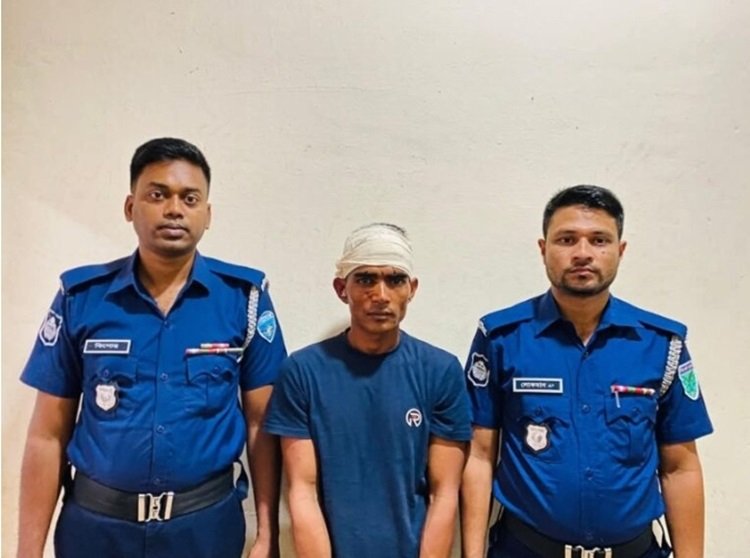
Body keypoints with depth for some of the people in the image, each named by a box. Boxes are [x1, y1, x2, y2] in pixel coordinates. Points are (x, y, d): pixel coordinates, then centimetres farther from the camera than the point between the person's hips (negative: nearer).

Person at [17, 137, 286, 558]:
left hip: (206, 522, 0)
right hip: (95, 522, 1)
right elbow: (48, 435, 0)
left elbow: (261, 424, -4)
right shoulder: (79, 297, -5)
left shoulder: (245, 296, -8)